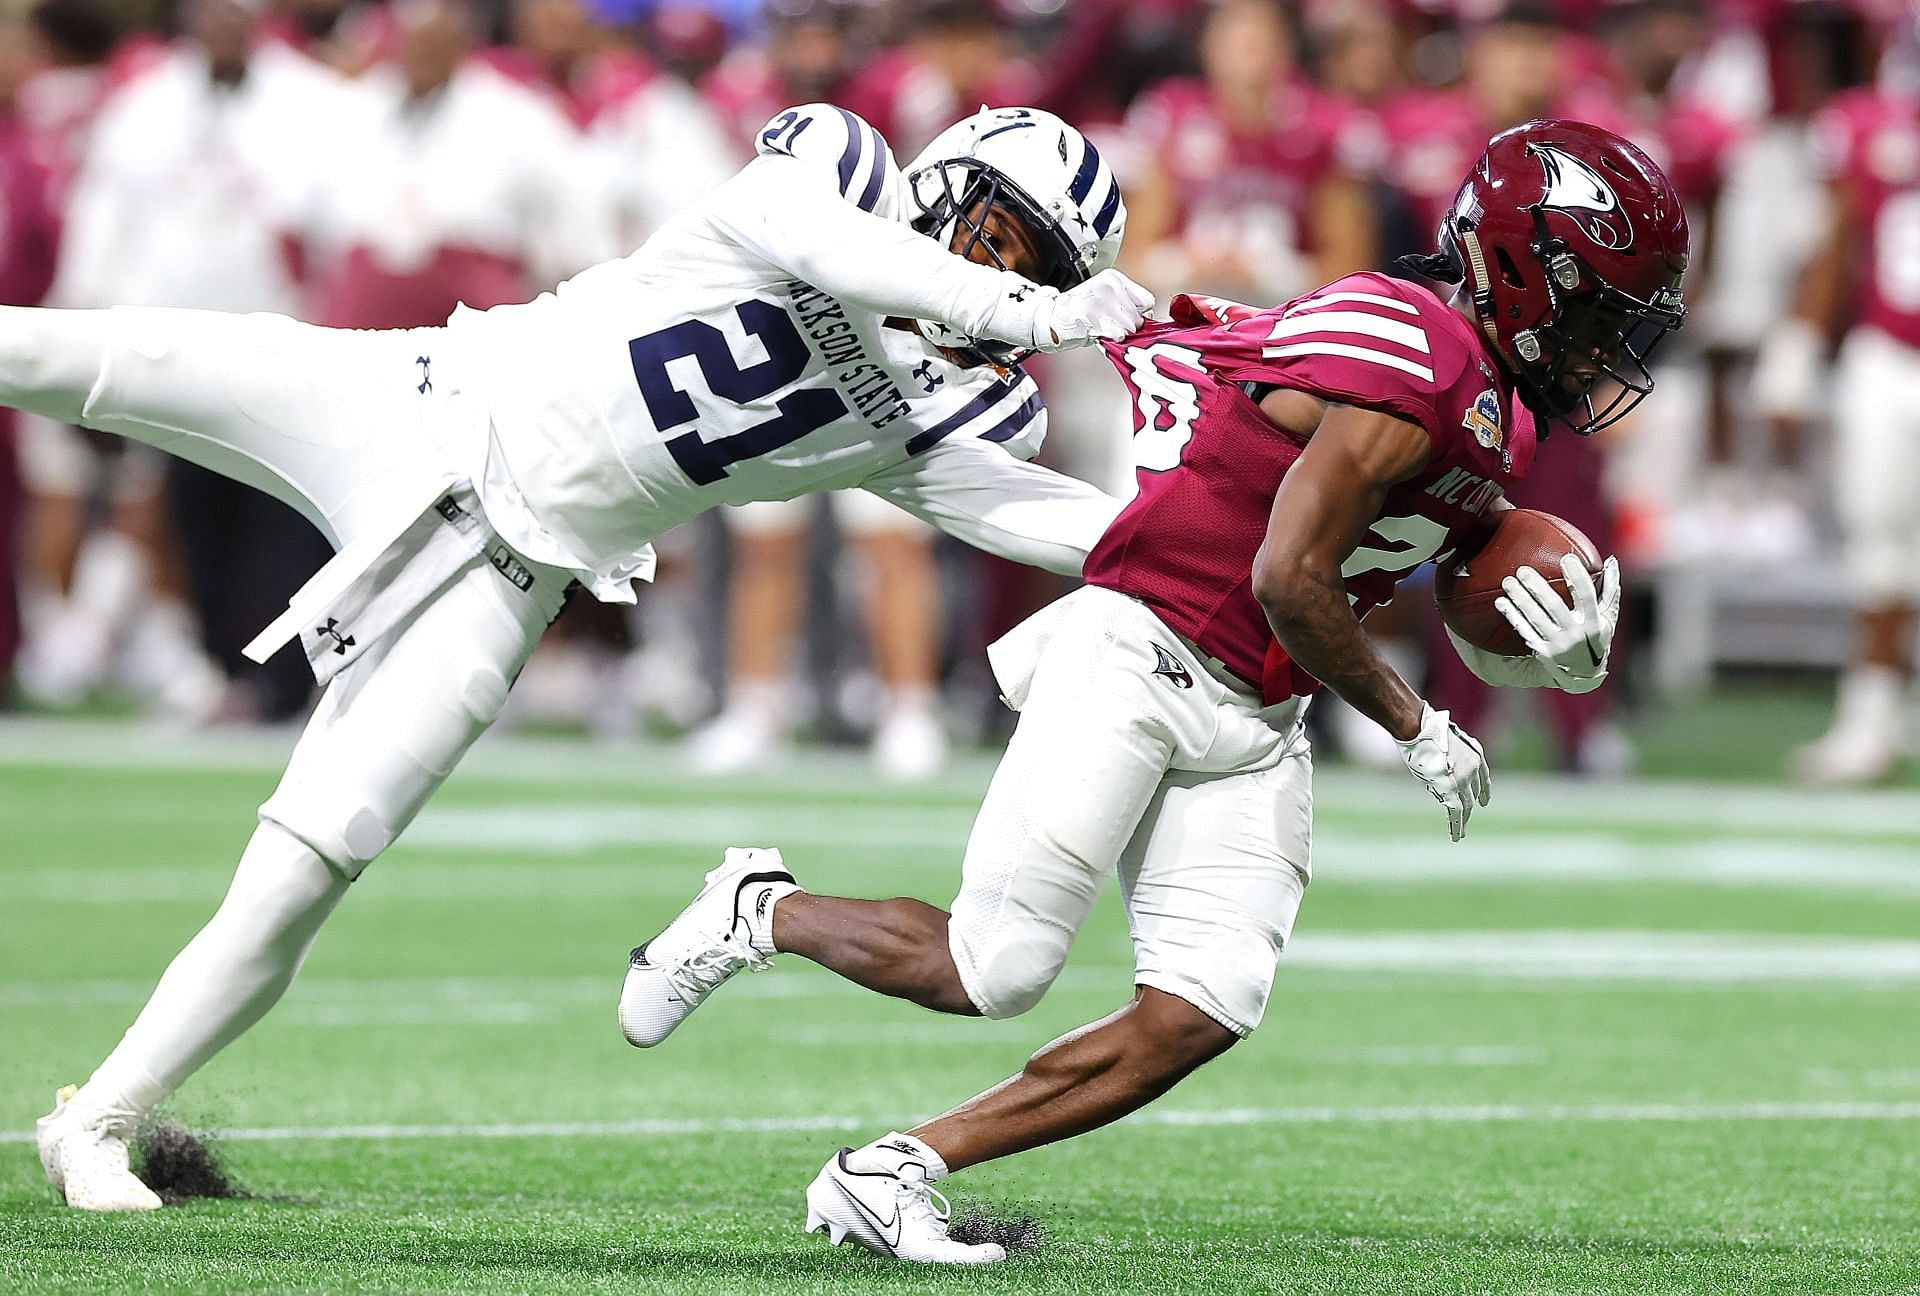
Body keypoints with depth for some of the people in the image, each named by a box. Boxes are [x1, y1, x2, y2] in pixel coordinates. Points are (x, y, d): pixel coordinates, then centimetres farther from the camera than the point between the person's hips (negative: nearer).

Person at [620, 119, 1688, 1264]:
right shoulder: (1413, 368, -18)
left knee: (1201, 1017, -6)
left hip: (1253, 725, 9)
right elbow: (1288, 580, -19)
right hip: (1139, 656, -9)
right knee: (992, 971, -12)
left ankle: (892, 1172, 1)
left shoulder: (1503, 421, 12)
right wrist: (1415, 727, -7)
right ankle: (761, 913, 16)